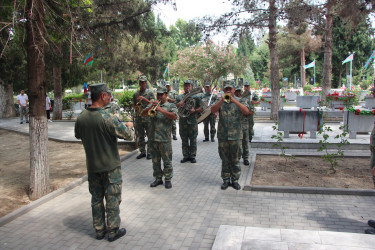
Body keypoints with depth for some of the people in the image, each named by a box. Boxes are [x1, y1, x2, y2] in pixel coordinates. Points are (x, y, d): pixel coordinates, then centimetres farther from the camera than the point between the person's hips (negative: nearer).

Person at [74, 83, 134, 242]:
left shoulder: (81, 117, -4)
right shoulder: (107, 118, -23)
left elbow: (78, 135, 15)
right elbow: (129, 135, -18)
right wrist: (129, 126, 3)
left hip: (92, 166, 6)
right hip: (110, 166, -5)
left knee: (96, 199, 17)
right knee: (112, 199, 9)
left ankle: (99, 230, 29)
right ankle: (113, 231, 20)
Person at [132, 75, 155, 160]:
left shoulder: (150, 92, 1)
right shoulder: (135, 94, 13)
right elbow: (133, 104, 20)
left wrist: (144, 99, -19)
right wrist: (135, 107, -2)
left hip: (148, 118, -4)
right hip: (138, 118, 4)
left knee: (150, 136, -2)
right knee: (140, 136, 10)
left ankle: (149, 152, 6)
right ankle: (142, 152, 19)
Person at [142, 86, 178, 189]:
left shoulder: (171, 105, 3)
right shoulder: (152, 104, 15)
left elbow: (174, 116, -15)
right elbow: (144, 113, 3)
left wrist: (161, 110, -22)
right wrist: (151, 107, -14)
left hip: (165, 139, -4)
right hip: (153, 138, 4)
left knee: (167, 161, 2)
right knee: (155, 160, 12)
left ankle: (168, 179, 15)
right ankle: (158, 178, 25)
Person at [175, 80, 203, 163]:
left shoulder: (196, 97, 4)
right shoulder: (179, 97, 11)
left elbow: (201, 108, 1)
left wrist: (194, 110, -16)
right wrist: (179, 104, -18)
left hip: (192, 121, -2)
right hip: (182, 121, 2)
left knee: (193, 140, 2)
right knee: (184, 140, 8)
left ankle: (192, 156, 12)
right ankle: (186, 156, 17)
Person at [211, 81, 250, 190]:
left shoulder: (239, 101, 5)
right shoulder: (220, 102, 8)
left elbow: (246, 111, -14)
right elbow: (213, 110, -11)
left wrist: (233, 100, -22)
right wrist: (222, 100, -22)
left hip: (236, 136, -1)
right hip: (223, 136, 1)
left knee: (235, 160, 6)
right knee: (225, 160, 9)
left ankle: (235, 180, 19)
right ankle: (226, 180, 20)